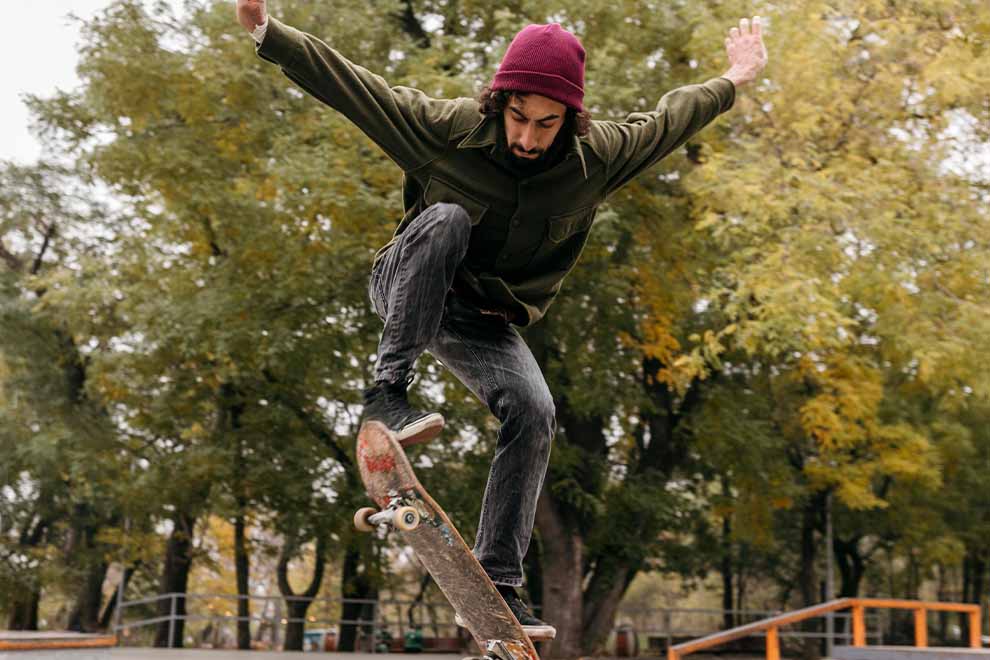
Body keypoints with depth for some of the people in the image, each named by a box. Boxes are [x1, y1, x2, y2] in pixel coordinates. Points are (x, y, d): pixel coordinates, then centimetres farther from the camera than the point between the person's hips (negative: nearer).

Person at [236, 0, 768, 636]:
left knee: (534, 414, -22)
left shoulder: (598, 155, -10)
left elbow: (664, 122, 8)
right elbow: (353, 85, -17)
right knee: (445, 219, -35)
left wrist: (732, 81, 18)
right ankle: (389, 391, -39)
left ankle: (498, 582, -13)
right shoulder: (450, 126, -19)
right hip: (409, 293, -3)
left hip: (486, 321, 3)